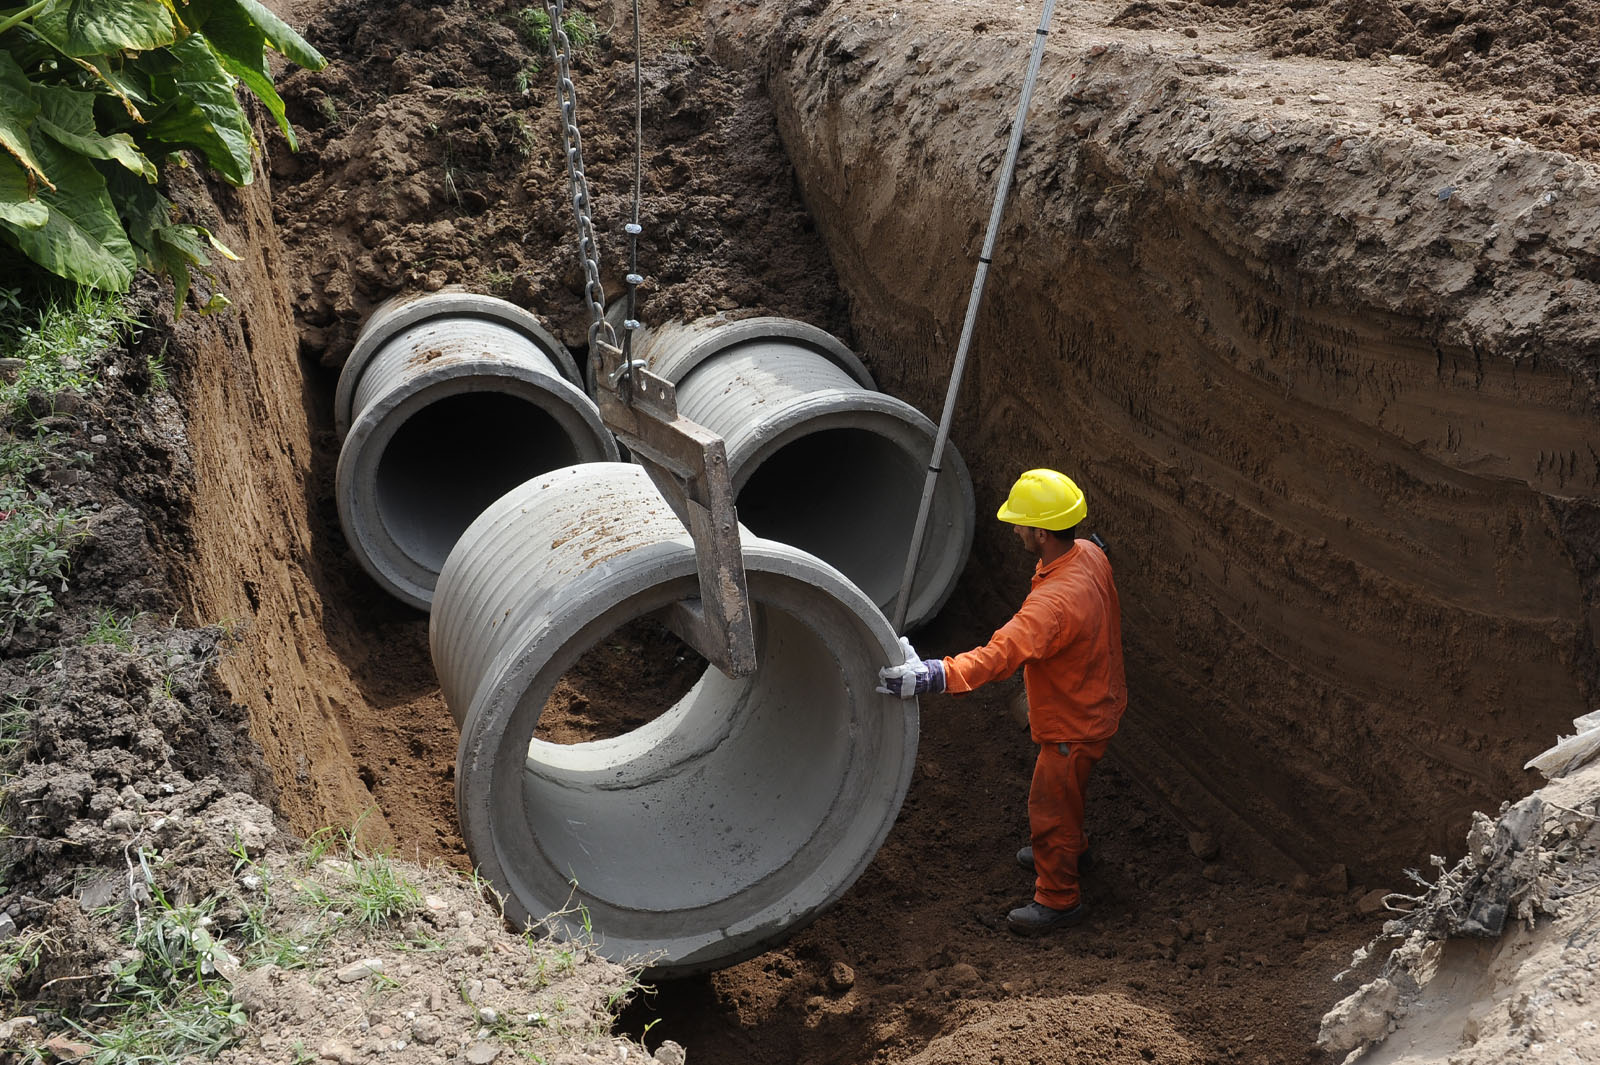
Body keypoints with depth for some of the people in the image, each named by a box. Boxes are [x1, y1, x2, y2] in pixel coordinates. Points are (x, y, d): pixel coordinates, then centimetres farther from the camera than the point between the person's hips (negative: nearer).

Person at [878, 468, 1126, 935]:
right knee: (1064, 790, 32)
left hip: (1075, 723, -9)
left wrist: (933, 675, -59)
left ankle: (1058, 898, 29)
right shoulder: (1089, 555, -12)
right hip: (1098, 700, 9)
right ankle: (1069, 846, 57)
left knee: (1050, 806, 10)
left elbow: (1001, 654, -51)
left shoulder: (1055, 601, -41)